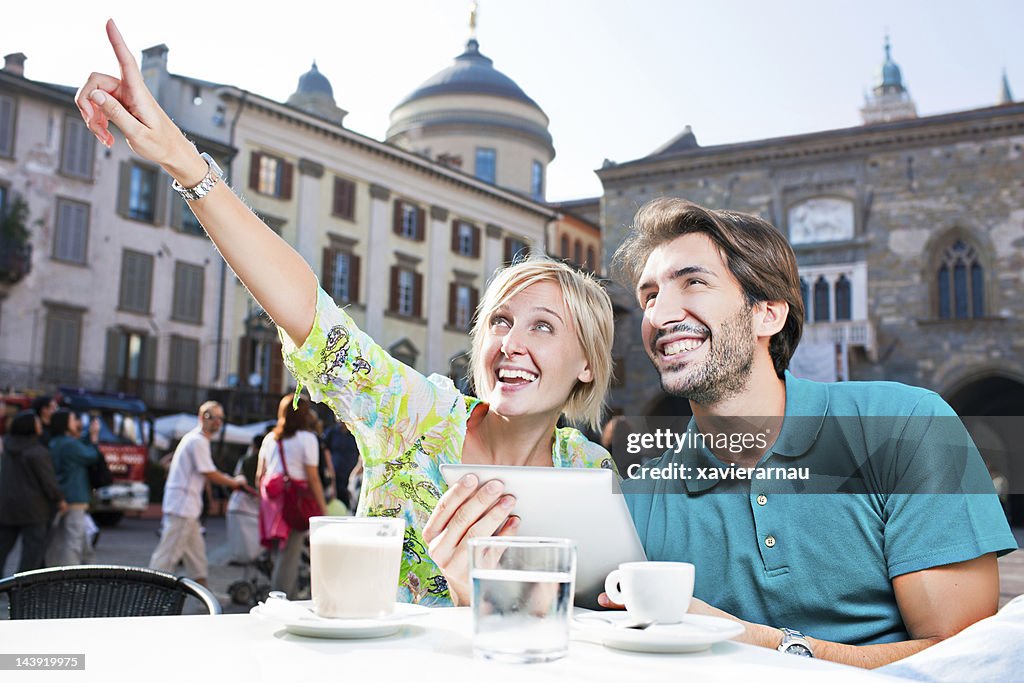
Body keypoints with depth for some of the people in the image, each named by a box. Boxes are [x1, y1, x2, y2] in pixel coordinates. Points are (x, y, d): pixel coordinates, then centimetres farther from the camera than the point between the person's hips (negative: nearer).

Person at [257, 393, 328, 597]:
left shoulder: (269, 438, 14)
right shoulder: (307, 438, -4)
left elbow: (259, 475, 16)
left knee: (278, 555, 13)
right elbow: (312, 478, -7)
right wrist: (323, 510, -3)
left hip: (271, 499, 6)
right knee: (288, 557, -4)